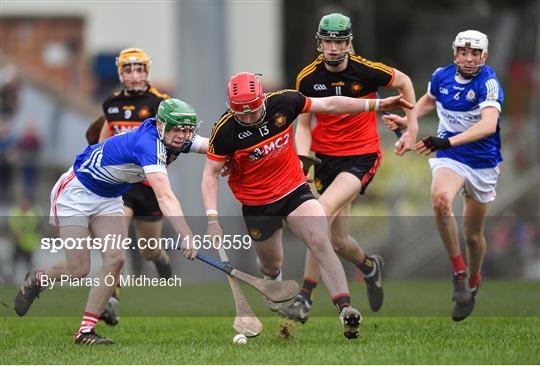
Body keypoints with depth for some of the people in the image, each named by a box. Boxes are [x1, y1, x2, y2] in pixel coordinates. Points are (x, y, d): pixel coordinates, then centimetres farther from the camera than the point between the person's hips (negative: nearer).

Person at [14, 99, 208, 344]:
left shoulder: (180, 140, -8)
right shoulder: (148, 144, -36)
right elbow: (165, 197, -45)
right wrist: (186, 237, -54)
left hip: (109, 199, 8)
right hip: (75, 192, -8)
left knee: (115, 259, -10)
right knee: (78, 270, -9)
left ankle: (85, 331, -4)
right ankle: (36, 280, 24)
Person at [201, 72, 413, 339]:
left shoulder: (282, 103, -15)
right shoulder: (225, 130, -21)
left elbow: (328, 105, -3)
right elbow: (211, 174, -13)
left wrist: (377, 104, -4)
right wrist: (213, 219, -24)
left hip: (294, 189, 1)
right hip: (256, 204, -1)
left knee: (321, 243, -20)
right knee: (272, 267, 14)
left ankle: (345, 309, -26)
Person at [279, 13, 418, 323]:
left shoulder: (367, 71, -11)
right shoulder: (307, 79, -4)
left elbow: (404, 82, 8)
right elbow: (304, 126, 7)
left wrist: (412, 128, 8)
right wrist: (303, 159, -11)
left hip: (362, 155, -4)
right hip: (326, 156, 4)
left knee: (323, 210, -27)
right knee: (337, 241, 4)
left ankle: (305, 299, -25)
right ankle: (370, 267, 43)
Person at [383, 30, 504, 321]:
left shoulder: (488, 83, -19)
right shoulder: (442, 76, -4)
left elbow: (488, 125, -36)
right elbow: (429, 101, 21)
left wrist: (448, 141, -47)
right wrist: (405, 120, 5)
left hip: (483, 163, -2)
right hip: (449, 158, 2)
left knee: (473, 234, 9)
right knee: (440, 198, -32)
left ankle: (473, 282, 40)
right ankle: (459, 273, -21)